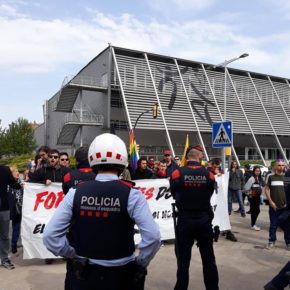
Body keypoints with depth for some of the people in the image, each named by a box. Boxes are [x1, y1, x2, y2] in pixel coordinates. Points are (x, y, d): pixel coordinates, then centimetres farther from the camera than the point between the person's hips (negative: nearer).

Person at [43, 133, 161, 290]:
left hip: (85, 275, 2)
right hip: (122, 274, -1)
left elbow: (50, 235, -10)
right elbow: (152, 236, -22)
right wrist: (141, 263, -6)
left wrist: (72, 254, 2)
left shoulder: (76, 193, -10)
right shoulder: (131, 194, -16)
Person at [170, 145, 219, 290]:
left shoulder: (177, 173, -10)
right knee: (208, 259, 16)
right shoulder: (209, 175, -6)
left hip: (184, 221, -1)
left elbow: (174, 195, 3)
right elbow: (209, 195, 6)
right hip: (204, 220, 2)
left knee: (183, 260, 9)